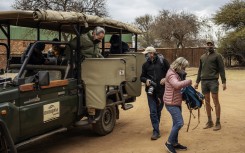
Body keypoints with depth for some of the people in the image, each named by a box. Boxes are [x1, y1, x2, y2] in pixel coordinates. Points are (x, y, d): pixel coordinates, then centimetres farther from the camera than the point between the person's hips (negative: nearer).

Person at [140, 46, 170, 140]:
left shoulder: (162, 61, -1)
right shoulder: (145, 65, 7)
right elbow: (142, 77, 14)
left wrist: (165, 78, -13)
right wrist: (146, 80, -8)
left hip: (161, 90, -1)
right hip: (151, 91, 1)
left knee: (158, 110, 13)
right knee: (153, 111, -5)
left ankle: (156, 128, 31)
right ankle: (156, 131, -1)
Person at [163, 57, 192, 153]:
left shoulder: (177, 73, 14)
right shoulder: (171, 74, -19)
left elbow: (180, 84, 20)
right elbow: (177, 85, -37)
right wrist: (189, 81, -24)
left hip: (176, 102, 10)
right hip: (171, 103, -10)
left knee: (176, 123, 15)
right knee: (179, 123, -12)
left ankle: (175, 143, 26)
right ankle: (169, 143, 0)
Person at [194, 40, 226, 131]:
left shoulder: (217, 56, 2)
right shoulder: (202, 57, 16)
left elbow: (221, 69, -2)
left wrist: (224, 82, -9)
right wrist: (197, 82, 15)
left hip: (213, 81, -5)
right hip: (204, 81, 5)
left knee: (215, 101, -3)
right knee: (207, 102, 7)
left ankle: (218, 123, 3)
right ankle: (209, 122, 16)